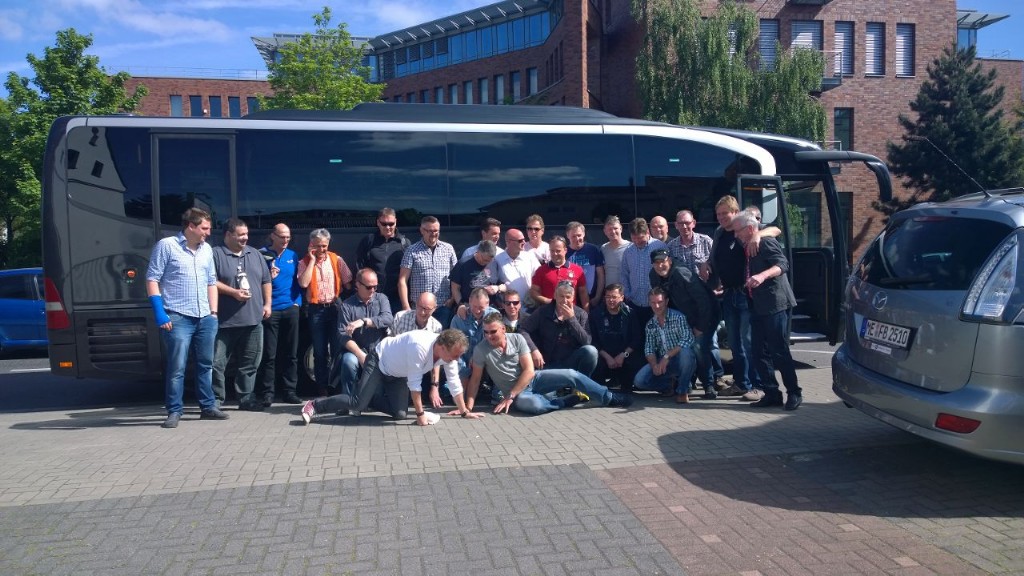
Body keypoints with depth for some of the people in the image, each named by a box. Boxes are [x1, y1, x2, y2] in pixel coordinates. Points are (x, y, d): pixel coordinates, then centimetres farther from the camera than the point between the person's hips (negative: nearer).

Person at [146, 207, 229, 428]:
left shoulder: (206, 249, 14)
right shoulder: (166, 246, -3)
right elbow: (152, 279, -5)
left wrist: (213, 312, 11)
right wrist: (159, 313, -13)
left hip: (205, 318, 6)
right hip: (178, 318, -6)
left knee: (206, 364, 12)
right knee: (176, 367, -5)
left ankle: (208, 407, 22)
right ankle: (174, 412, 5)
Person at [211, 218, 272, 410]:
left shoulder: (255, 254, 15)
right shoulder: (216, 254, -2)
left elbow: (266, 281, 18)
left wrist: (267, 304, 9)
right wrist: (233, 292, -16)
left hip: (254, 319, 5)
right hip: (225, 321, -5)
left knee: (250, 363, 9)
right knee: (218, 362, -2)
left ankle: (246, 398, 18)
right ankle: (216, 400, 9)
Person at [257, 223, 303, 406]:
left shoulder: (293, 255, 11)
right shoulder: (262, 255, -1)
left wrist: (297, 301, 5)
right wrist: (268, 277, -17)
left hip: (291, 309, 4)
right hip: (270, 310, -4)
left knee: (291, 353, 7)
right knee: (269, 354, -2)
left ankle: (289, 391, 14)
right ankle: (267, 393, 4)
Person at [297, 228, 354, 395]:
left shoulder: (336, 260, 3)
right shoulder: (304, 262, 2)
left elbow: (348, 282, 3)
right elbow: (303, 283, -15)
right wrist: (312, 260, -11)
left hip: (335, 307, 0)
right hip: (315, 310, 0)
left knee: (338, 348, 1)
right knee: (319, 351, 8)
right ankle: (322, 387, 17)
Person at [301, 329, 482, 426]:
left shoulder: (449, 352, -17)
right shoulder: (420, 346, -39)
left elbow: (454, 384, -5)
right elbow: (414, 383, -33)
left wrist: (465, 411, 0)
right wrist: (420, 414, -25)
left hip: (398, 372, 7)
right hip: (379, 361, -7)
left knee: (399, 414, -4)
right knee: (358, 402, -19)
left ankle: (368, 402, 17)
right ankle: (315, 406, -2)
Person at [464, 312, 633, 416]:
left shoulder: (517, 339, -10)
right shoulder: (480, 350, -13)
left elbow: (529, 371, -13)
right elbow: (475, 379, -8)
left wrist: (510, 396, -19)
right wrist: (468, 407, -21)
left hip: (533, 379, 2)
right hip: (514, 392, -2)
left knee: (571, 375, -15)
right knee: (533, 404, -38)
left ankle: (610, 398, 1)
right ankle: (572, 399, -13)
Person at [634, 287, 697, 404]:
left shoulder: (678, 317, -9)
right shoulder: (650, 325, 9)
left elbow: (687, 339, -21)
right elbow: (649, 349, 6)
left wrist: (667, 356, -24)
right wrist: (654, 365, -15)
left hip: (680, 361, -4)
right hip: (662, 363, 4)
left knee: (685, 352, -40)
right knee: (639, 381, -18)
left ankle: (682, 391, -18)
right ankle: (669, 385, 11)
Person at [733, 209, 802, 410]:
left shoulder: (766, 242, -9)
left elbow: (783, 264, -25)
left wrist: (763, 275, -39)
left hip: (775, 305, -9)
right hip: (759, 307, 9)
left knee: (779, 351, -5)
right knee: (759, 352, 6)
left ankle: (794, 393, 7)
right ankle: (772, 394, 13)